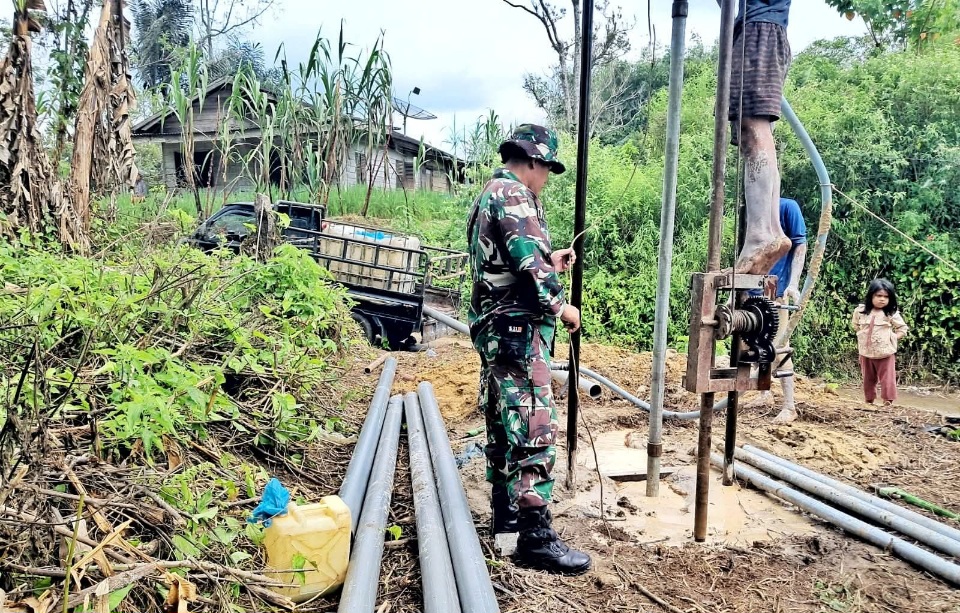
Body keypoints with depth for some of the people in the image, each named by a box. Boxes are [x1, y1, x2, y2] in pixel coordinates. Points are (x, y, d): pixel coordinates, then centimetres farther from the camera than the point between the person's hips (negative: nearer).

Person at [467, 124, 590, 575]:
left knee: (503, 424, 17)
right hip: (518, 330, -11)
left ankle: (506, 512, 28)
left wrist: (549, 262, 21)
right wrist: (561, 306, -10)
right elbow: (529, 263, -22)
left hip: (494, 327, 11)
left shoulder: (488, 194, 20)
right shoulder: (513, 194, -12)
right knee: (534, 429, -11)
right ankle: (535, 538, -7)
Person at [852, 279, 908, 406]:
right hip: (866, 352, 3)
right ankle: (869, 401, 29)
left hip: (885, 353, -3)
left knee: (887, 379, -1)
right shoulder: (860, 311, -2)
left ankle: (888, 402, 5)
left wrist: (892, 338, -11)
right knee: (868, 379, 16)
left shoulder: (892, 314, -9)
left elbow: (902, 328, -1)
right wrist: (863, 336, 6)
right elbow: (856, 325, 15)